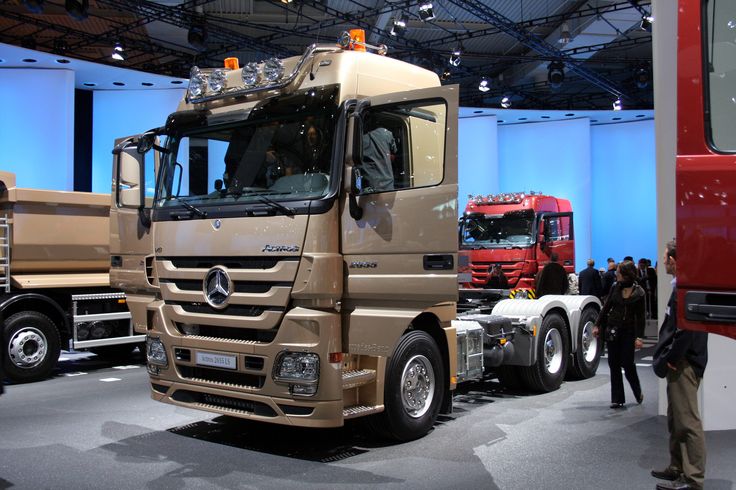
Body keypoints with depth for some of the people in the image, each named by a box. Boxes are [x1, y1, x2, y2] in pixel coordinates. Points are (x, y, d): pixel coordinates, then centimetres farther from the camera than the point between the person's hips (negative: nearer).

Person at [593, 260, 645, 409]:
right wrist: (597, 325, 7)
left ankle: (638, 392, 26)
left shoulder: (638, 293, -6)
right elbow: (606, 307, 10)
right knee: (614, 363, 4)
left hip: (628, 332, -4)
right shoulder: (615, 288, 4)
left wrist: (639, 337, -12)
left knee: (627, 363, -2)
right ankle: (617, 399, 11)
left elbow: (640, 317, -6)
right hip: (612, 330, 4)